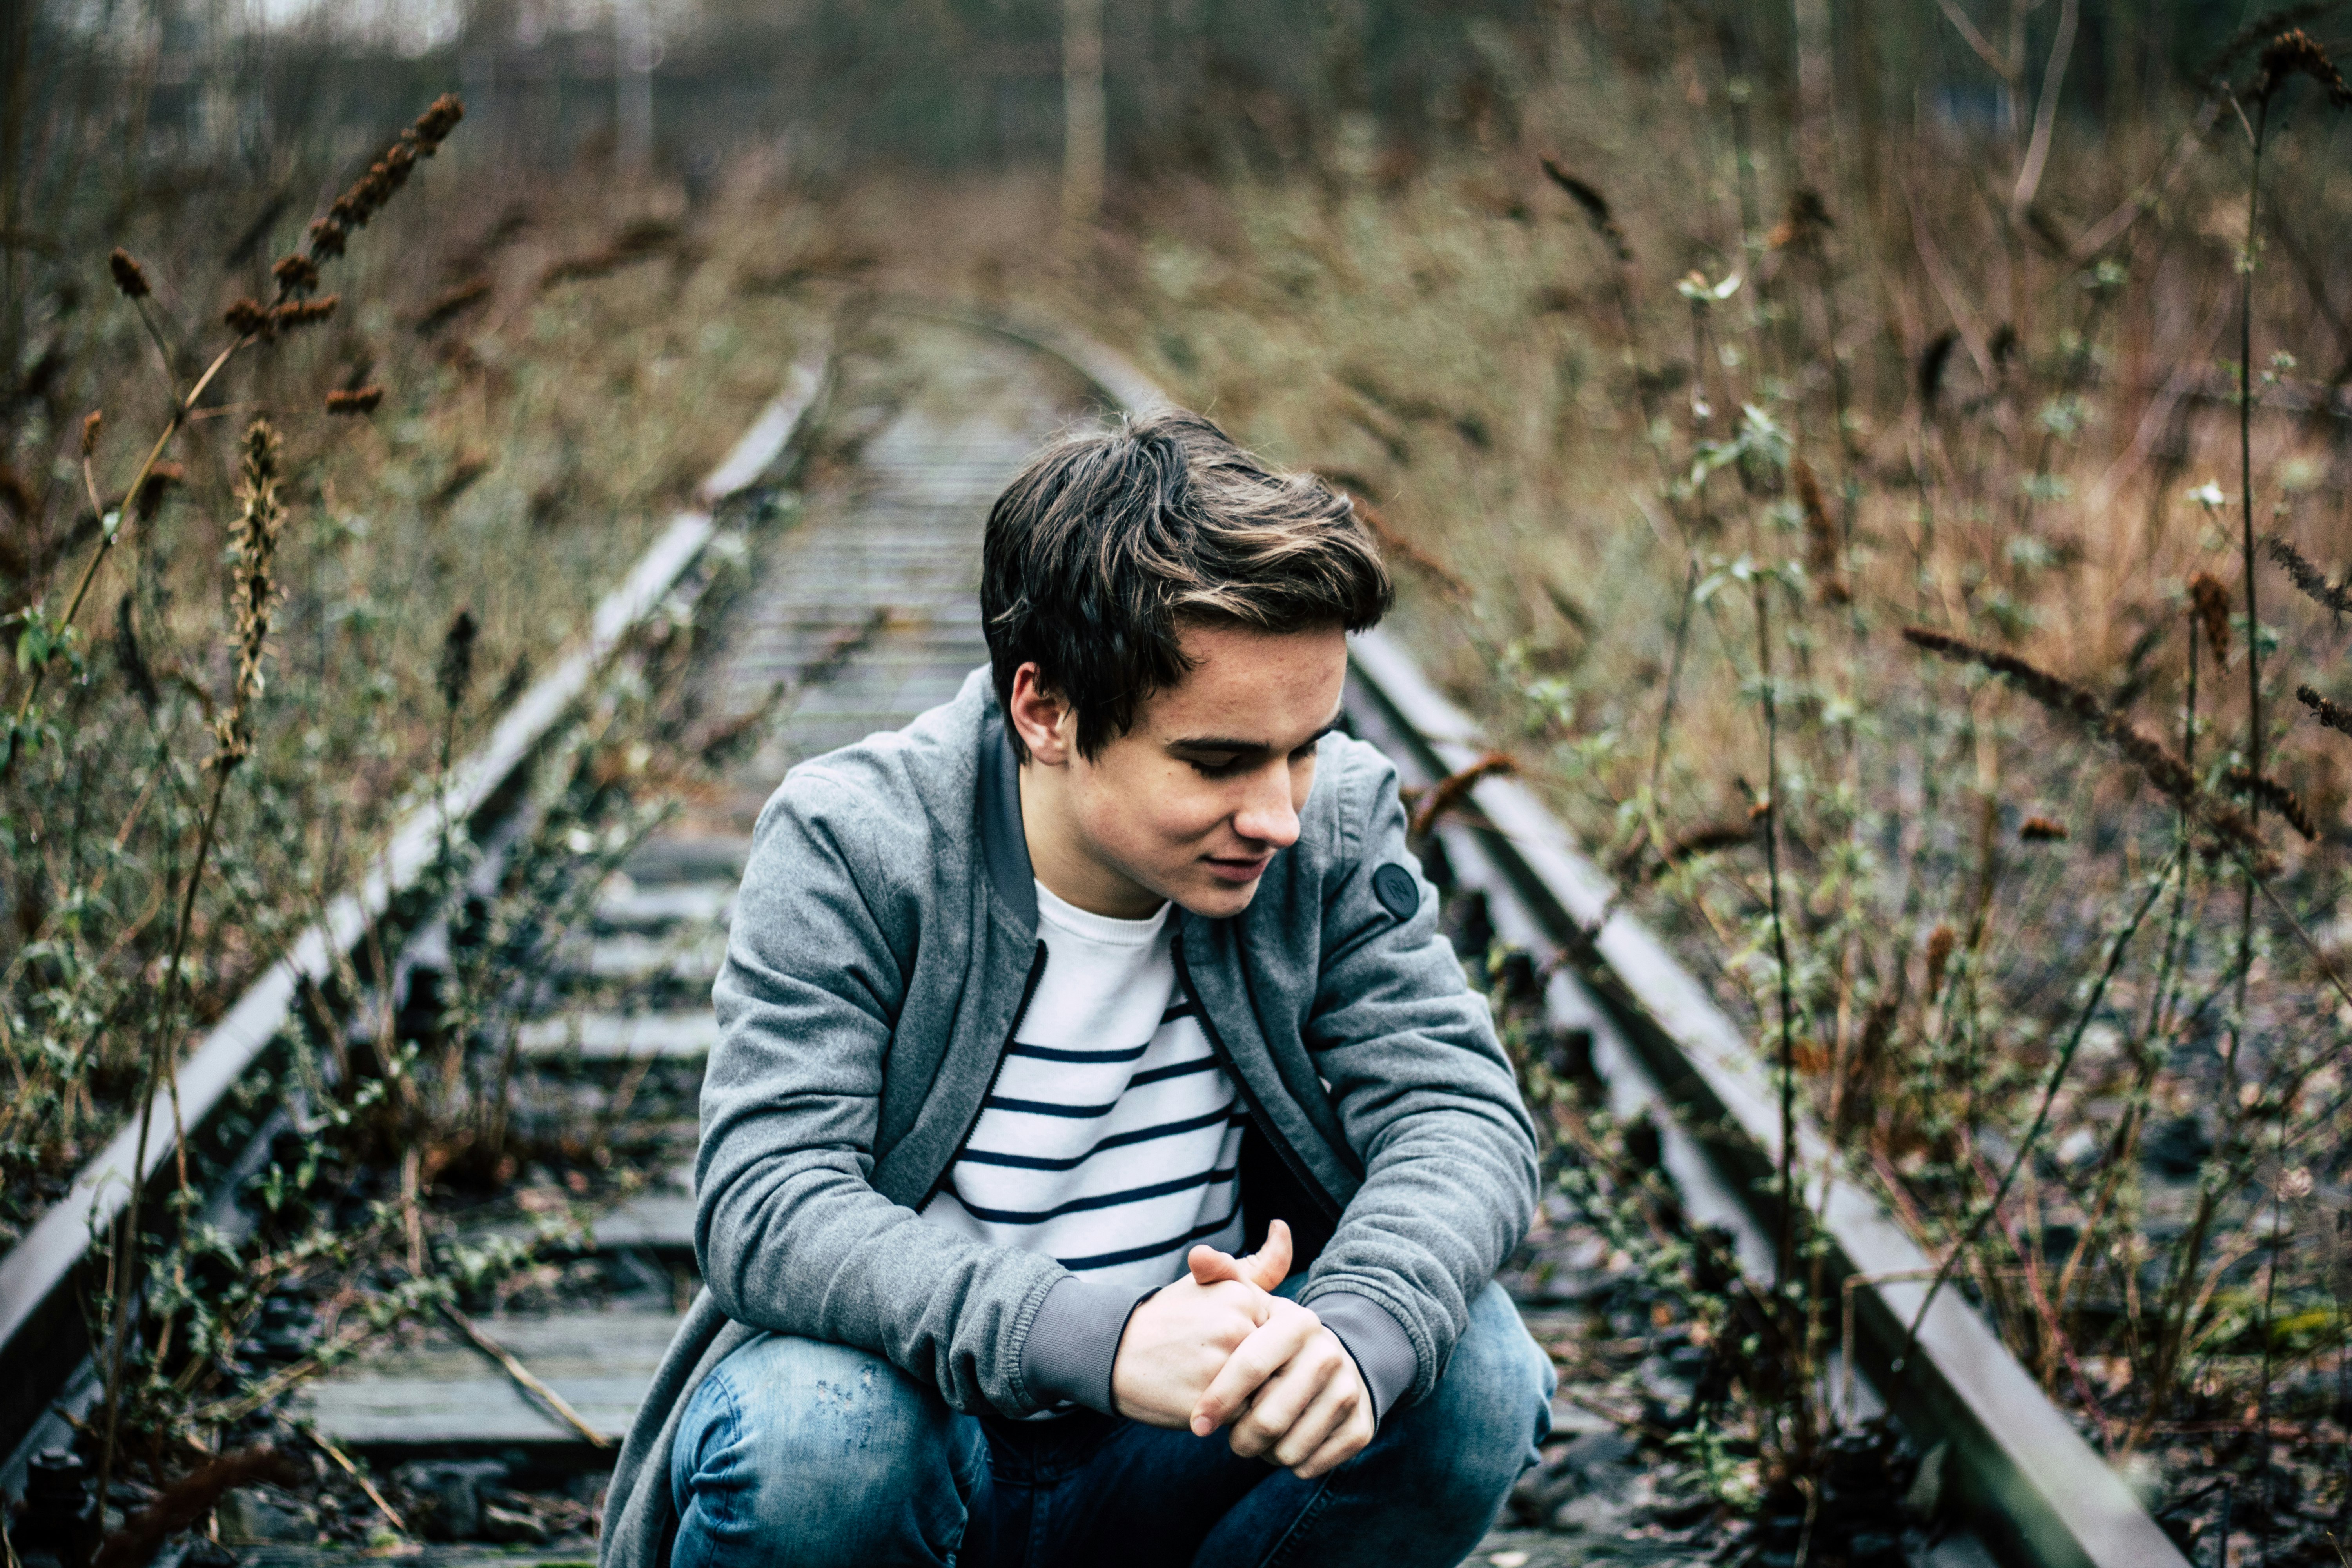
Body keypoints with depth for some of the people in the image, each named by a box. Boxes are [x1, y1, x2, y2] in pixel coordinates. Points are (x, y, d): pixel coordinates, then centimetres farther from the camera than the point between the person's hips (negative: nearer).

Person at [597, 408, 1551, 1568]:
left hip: (1191, 1453, 3)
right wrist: (1103, 1339, -43)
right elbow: (769, 1208, -26)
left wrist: (1354, 1332, -38)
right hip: (922, 1418, -3)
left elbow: (1461, 1111, -14)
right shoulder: (849, 848, -17)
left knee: (1475, 1371, -23)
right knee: (804, 1437, -35)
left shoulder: (1336, 824, -7)